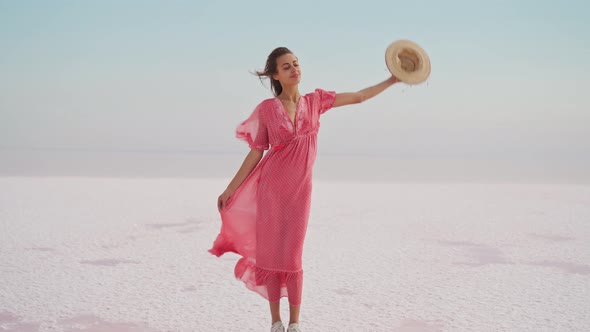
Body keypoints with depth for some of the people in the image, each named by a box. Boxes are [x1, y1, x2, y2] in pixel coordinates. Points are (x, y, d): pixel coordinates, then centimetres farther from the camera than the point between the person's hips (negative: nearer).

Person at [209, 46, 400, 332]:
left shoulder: (315, 101, 5)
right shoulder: (267, 108, -2)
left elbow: (358, 97, 9)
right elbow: (256, 153, 2)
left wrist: (392, 80, 6)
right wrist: (230, 189, 0)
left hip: (300, 188, 1)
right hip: (271, 186, -1)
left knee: (292, 255, -2)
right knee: (269, 253, 1)